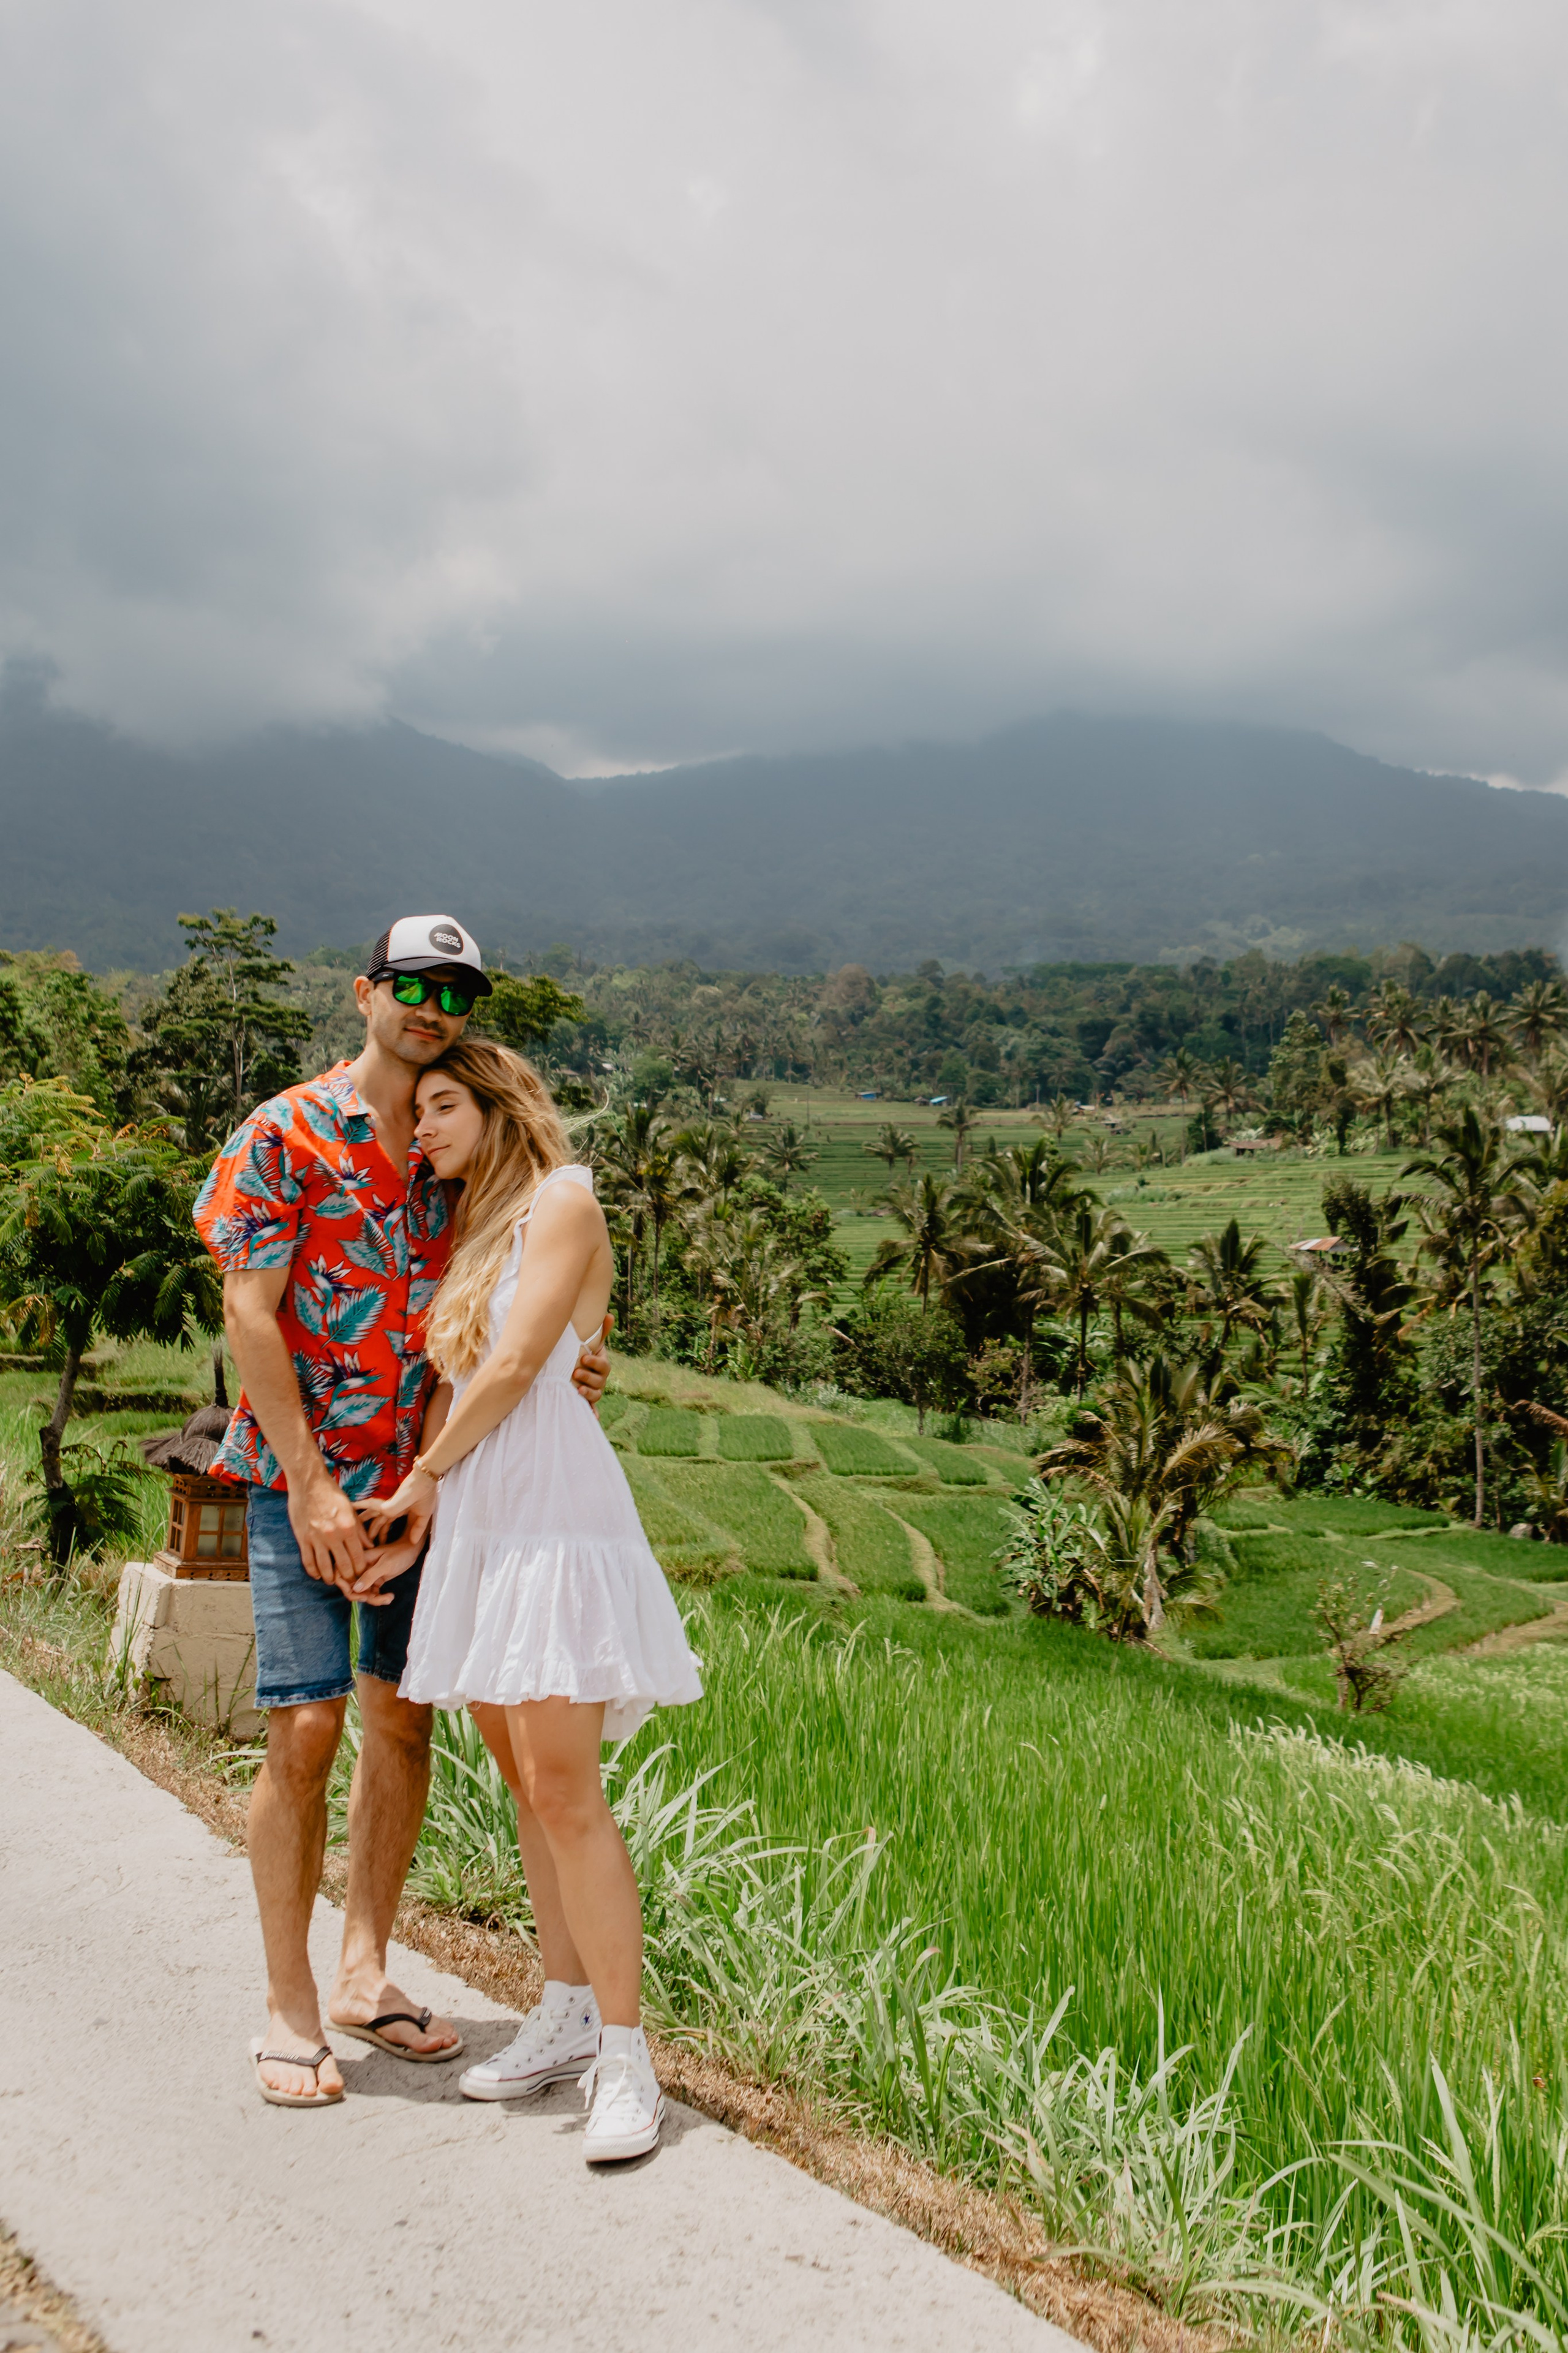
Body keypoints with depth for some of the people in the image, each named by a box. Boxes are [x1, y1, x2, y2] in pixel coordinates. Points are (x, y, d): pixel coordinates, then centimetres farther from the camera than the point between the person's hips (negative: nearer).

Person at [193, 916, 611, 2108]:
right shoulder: (287, 1134, -7)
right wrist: (311, 1485, -16)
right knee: (306, 1727, -7)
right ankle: (289, 2008, 9)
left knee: (404, 1720, 10)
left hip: (430, 1475, 5)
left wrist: (566, 1370, -6)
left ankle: (365, 1974, 24)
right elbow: (250, 1314, -11)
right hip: (307, 1476, -5)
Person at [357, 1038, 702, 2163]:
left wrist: (425, 1477, 1)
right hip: (480, 1522, 8)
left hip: (554, 1515, -8)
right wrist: (406, 1514, 7)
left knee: (563, 1787, -11)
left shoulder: (560, 1198, -3)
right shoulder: (479, 1227, 21)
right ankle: (567, 2018, 20)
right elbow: (453, 1381, 17)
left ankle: (625, 2058, -5)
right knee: (526, 1780, 11)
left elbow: (516, 1366, -9)